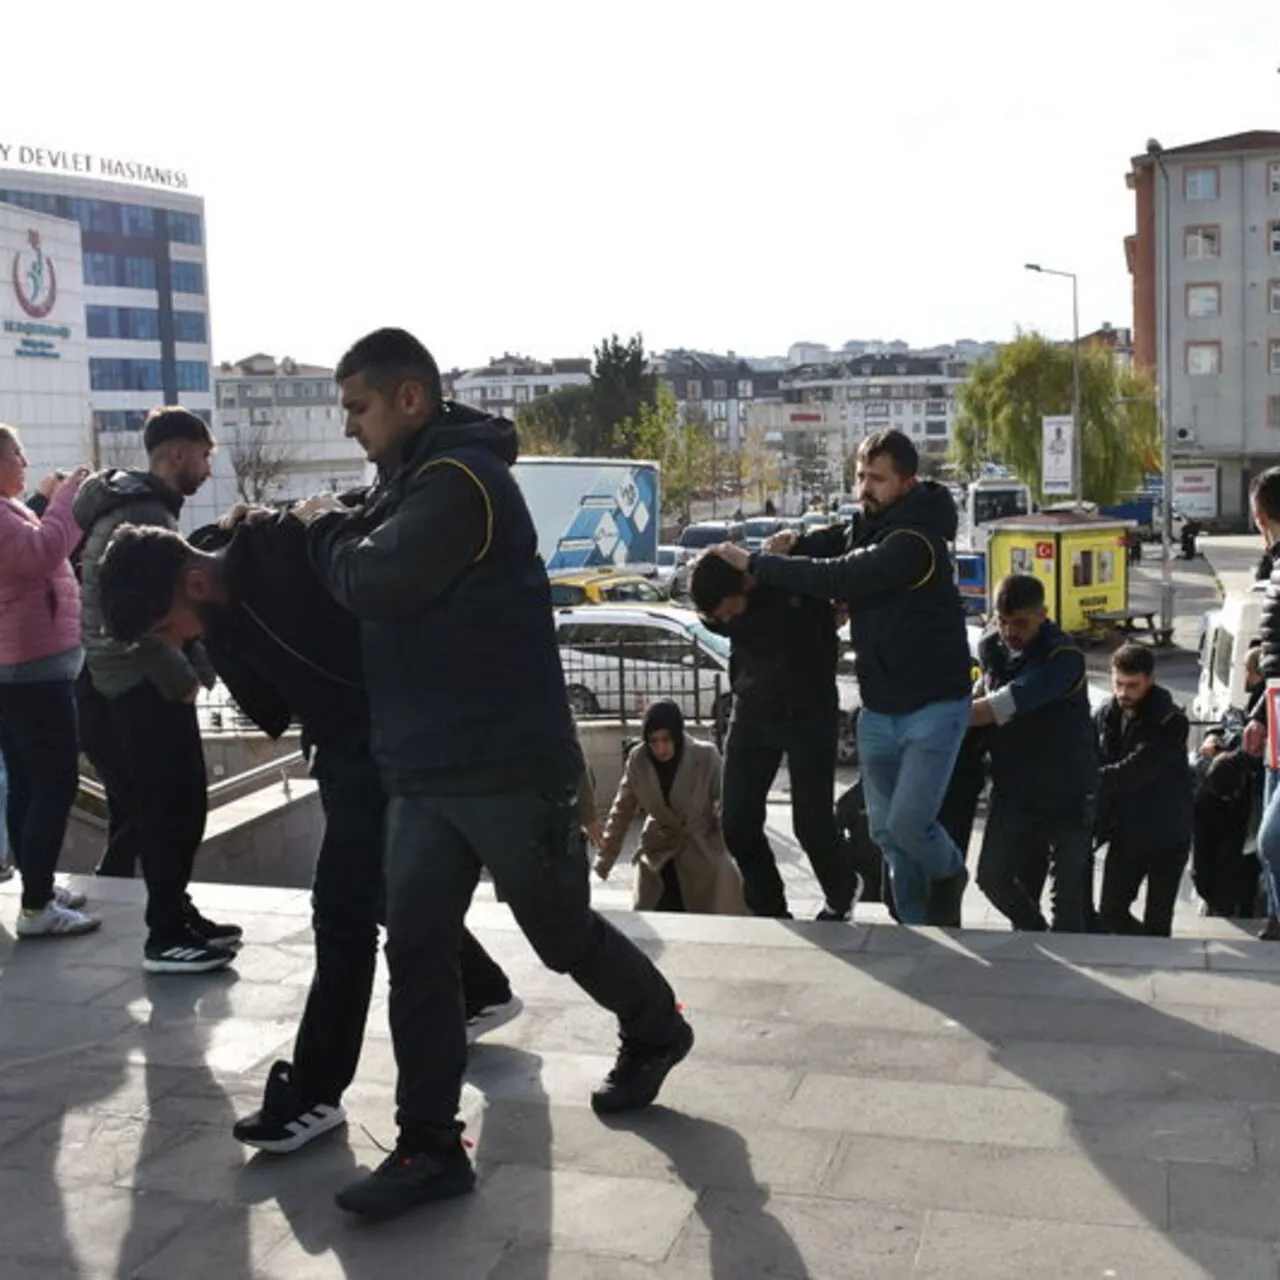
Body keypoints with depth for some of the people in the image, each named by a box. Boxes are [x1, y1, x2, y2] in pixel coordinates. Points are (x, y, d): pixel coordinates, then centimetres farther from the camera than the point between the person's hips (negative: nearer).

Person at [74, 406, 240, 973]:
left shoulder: (147, 507, 17)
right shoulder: (142, 515, -17)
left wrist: (196, 662, 10)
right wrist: (181, 678, -17)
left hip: (147, 681, 10)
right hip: (144, 685, -10)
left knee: (165, 805, 15)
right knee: (176, 805, -6)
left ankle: (175, 916, 23)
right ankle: (165, 937, 1)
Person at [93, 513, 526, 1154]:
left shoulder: (295, 548, -26)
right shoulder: (221, 612, 0)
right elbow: (270, 706, 3)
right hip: (343, 748, 9)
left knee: (342, 905, -8)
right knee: (384, 891, 21)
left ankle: (314, 1092, 3)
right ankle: (484, 993, 43)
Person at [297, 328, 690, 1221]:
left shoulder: (459, 477, -15)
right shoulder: (415, 481, 16)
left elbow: (376, 583, -23)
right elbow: (368, 577, 18)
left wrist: (327, 526, -5)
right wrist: (331, 532, 3)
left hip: (508, 764, -9)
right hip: (424, 769, 9)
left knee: (562, 931, 9)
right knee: (417, 953, 3)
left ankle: (657, 1032, 36)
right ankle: (431, 1148, 10)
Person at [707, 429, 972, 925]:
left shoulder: (914, 541, -22)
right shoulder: (865, 526, 5)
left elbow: (838, 577, -28)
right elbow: (832, 543, 24)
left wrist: (754, 564, -21)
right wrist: (793, 548, -1)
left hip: (933, 705, -8)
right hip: (879, 707, 8)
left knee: (908, 823, -14)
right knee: (885, 829, 9)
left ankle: (950, 873, 18)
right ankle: (915, 925, 23)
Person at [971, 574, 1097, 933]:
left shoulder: (1063, 657, -21)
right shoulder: (990, 647, -1)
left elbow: (1002, 707, -31)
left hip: (1066, 791, -5)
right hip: (1012, 787, 5)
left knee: (1069, 890, 1)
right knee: (992, 876, 6)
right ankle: (1035, 933, 31)